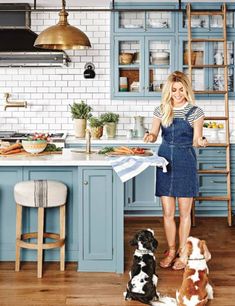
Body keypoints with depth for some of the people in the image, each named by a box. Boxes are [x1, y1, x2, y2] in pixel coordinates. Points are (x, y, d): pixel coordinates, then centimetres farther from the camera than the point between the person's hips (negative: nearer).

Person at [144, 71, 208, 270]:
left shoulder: (195, 112, -2)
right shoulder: (161, 111, 5)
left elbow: (196, 140, -3)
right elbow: (154, 135, 9)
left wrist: (200, 141, -26)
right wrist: (150, 136, -13)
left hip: (185, 163, -2)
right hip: (165, 160, 2)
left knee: (184, 213, 5)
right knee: (167, 213, 7)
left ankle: (182, 253, 18)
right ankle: (171, 251, 22)